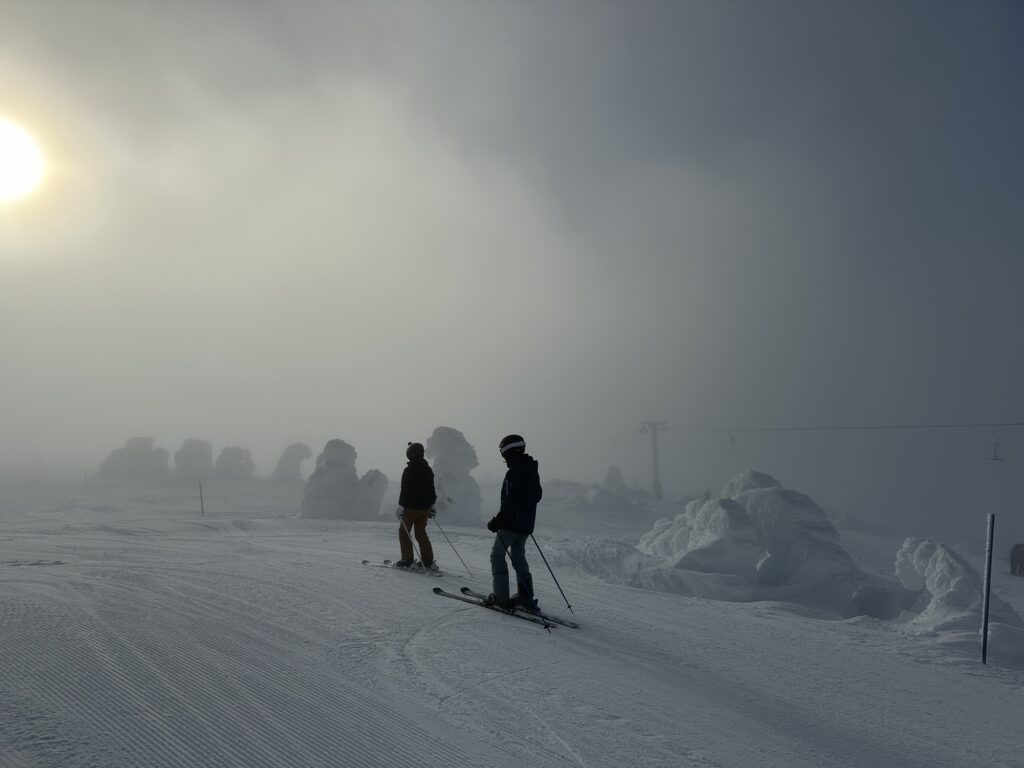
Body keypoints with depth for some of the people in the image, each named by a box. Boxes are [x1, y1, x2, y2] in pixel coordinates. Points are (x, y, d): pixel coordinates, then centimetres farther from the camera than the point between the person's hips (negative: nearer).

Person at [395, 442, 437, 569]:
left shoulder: (409, 470, -12)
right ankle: (428, 561, 8)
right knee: (421, 533, 13)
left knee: (404, 532, 7)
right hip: (425, 507, 6)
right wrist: (432, 506, 23)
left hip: (411, 507, -6)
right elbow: (432, 490, 15)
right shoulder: (428, 470, 9)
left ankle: (407, 560, 2)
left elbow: (405, 491, -15)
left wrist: (401, 507, -10)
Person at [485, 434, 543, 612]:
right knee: (518, 557, 17)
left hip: (511, 523, -8)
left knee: (497, 555, 3)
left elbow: (510, 502, -23)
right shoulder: (532, 471, 10)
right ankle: (527, 598, 16)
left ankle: (501, 597, 2)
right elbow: (537, 495, 20)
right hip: (526, 524, 9)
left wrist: (497, 521, -19)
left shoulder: (514, 472, -18)